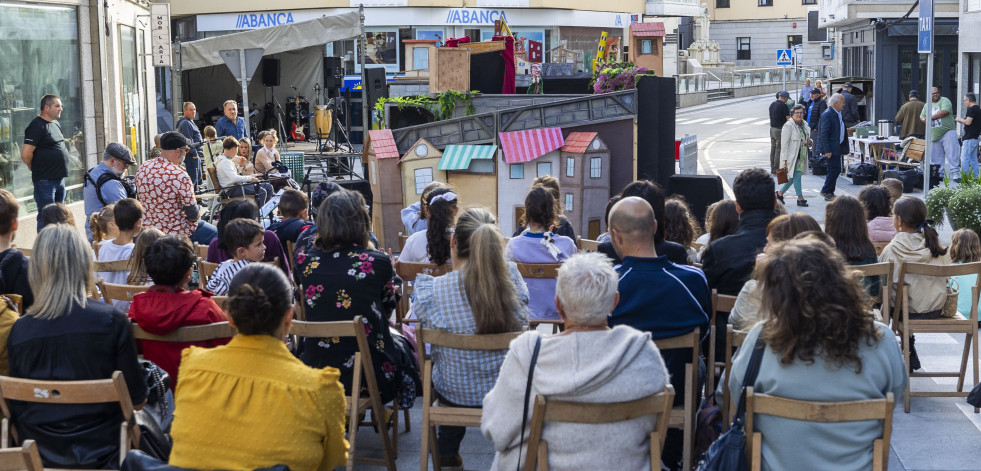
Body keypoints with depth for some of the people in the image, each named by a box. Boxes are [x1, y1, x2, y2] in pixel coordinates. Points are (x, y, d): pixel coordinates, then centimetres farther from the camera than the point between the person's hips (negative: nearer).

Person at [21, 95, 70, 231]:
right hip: (45, 180, -9)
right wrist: (33, 167, -5)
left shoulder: (56, 124, 13)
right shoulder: (37, 126, -16)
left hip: (59, 178, 9)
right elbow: (26, 154, -23)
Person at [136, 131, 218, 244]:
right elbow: (192, 213, -21)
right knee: (216, 234, 13)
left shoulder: (142, 170, -4)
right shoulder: (180, 177, -26)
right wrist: (197, 213, 1)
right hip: (174, 233, -7)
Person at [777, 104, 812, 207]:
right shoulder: (788, 125, -12)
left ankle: (780, 193, 27)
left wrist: (809, 142, 0)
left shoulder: (804, 124, 11)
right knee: (796, 176, -6)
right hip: (792, 156, -8)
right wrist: (785, 159, -20)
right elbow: (784, 143, -15)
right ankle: (800, 198, 1)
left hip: (801, 156, 8)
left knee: (793, 177, 11)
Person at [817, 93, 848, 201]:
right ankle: (826, 191, 2)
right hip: (831, 148, -10)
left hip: (837, 147, 10)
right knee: (835, 169, -9)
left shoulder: (838, 114, 14)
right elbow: (824, 134, -20)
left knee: (834, 170, 12)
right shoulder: (827, 115, -17)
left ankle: (830, 192, 19)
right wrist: (827, 150, -23)